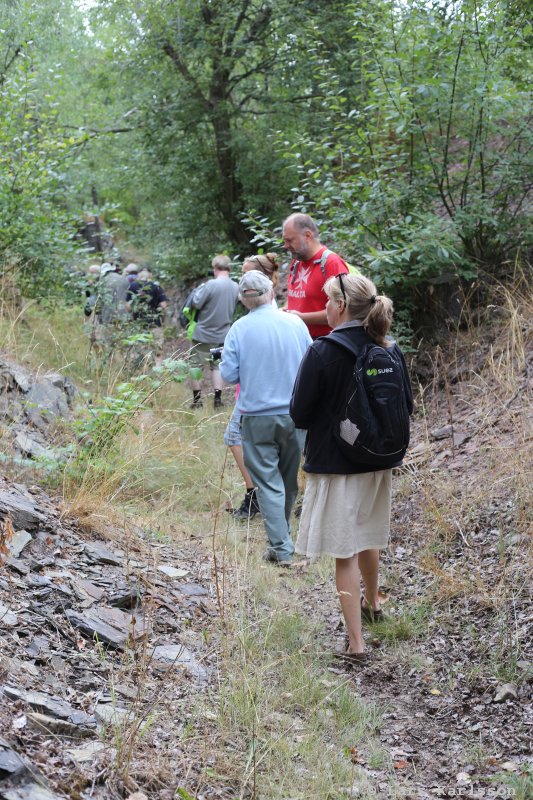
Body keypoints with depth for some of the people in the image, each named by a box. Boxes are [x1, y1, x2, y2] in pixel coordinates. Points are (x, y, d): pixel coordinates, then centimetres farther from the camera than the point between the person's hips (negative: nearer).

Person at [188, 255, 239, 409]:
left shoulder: (211, 285, -21)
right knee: (217, 366, 15)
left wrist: (199, 289, 1)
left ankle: (197, 399, 10)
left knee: (196, 365, 8)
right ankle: (218, 399, 10)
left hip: (203, 333, -5)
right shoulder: (235, 287, -1)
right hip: (223, 334, 5)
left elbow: (195, 304, -15)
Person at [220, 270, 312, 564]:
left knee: (268, 481, 4)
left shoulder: (239, 329, -10)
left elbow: (228, 374, -8)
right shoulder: (296, 324, -4)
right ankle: (283, 532, 35)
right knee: (289, 479, 18)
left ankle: (281, 547, 0)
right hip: (294, 414, 2)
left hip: (257, 416, -2)